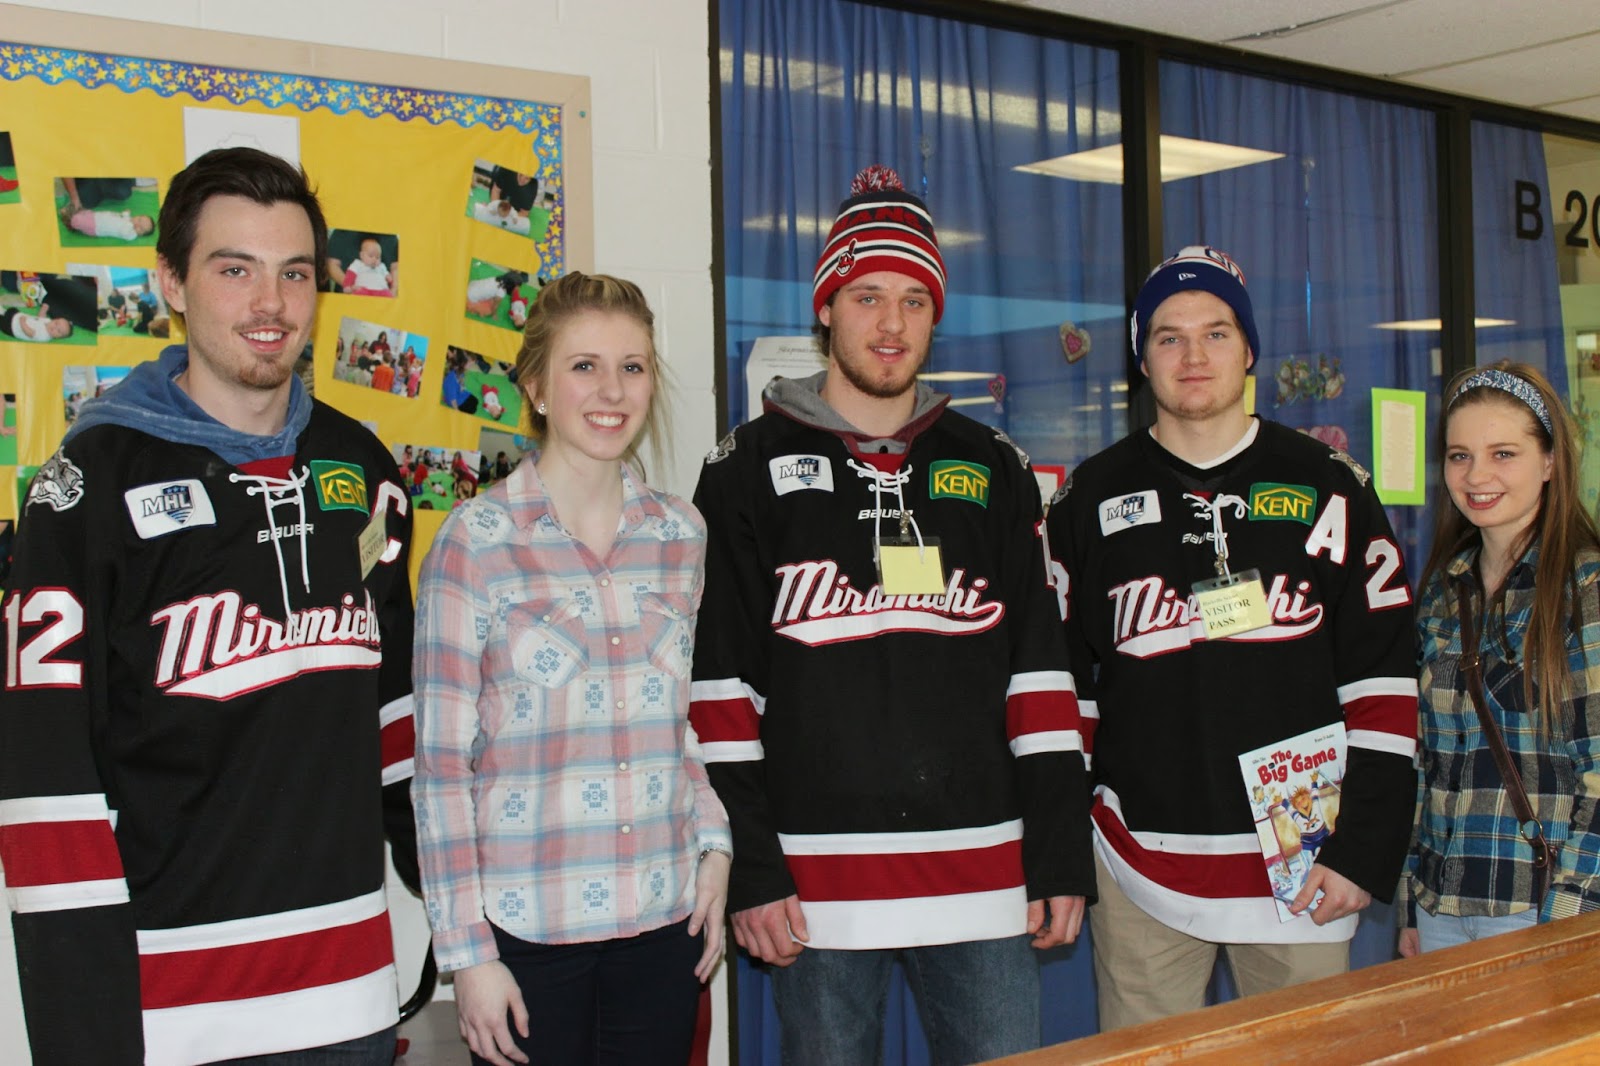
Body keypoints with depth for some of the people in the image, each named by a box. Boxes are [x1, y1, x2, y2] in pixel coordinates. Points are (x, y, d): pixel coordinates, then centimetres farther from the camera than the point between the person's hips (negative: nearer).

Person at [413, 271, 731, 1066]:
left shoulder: (681, 534, 6)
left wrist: (714, 846, 4)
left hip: (665, 923, 4)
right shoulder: (476, 540, -7)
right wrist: (466, 951, -8)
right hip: (527, 933, -4)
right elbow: (442, 760, -6)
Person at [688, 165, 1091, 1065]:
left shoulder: (993, 468, 11)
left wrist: (1063, 854, 3)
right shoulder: (750, 469, 2)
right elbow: (719, 680, -2)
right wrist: (749, 870, -7)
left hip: (983, 870, 3)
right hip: (819, 880, -2)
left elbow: (1039, 669, 9)